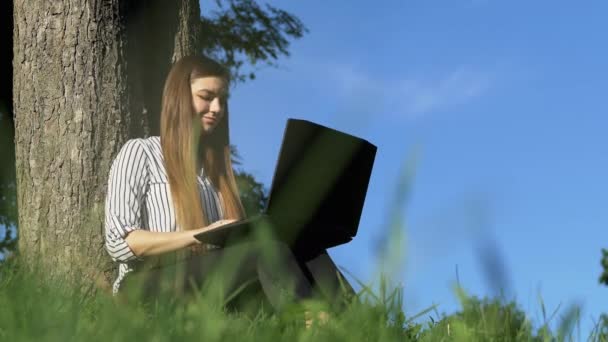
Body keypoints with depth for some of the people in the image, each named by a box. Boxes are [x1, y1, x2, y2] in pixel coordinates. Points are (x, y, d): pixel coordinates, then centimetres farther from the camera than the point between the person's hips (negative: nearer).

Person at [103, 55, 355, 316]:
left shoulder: (214, 166, 26)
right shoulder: (139, 153, 5)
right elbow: (119, 242, -7)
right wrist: (201, 234, -17)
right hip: (153, 290, -6)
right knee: (269, 249, -32)